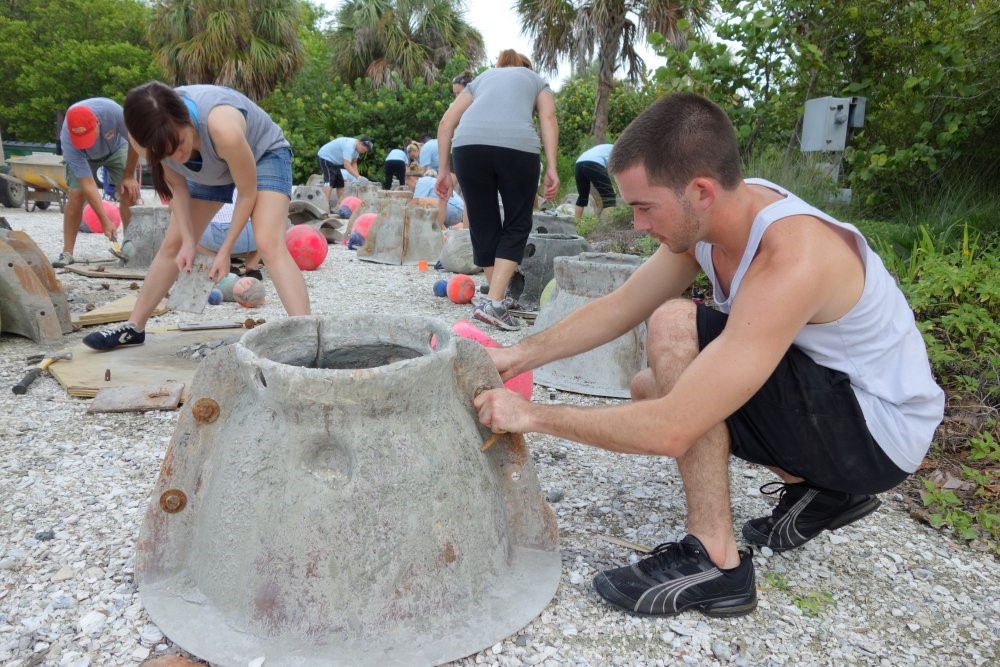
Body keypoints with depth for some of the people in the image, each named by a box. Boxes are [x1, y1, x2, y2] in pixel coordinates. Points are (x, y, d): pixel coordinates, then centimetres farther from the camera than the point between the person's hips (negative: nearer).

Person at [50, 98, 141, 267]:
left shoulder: (112, 111, -41)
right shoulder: (68, 141, -38)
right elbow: (87, 184, -35)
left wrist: (129, 175, -13)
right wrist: (105, 221, -37)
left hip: (116, 147, 1)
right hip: (83, 157, -1)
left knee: (129, 192, -16)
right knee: (76, 195, -14)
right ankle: (67, 252, -5)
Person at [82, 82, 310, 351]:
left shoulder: (223, 129, -42)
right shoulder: (147, 135, -27)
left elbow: (247, 193, -26)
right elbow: (177, 185, -8)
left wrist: (225, 250, -19)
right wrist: (188, 241, -15)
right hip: (209, 168, 6)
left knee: (269, 243, -28)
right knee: (173, 244, 8)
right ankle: (134, 328, 23)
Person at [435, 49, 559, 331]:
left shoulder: (481, 78, 36)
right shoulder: (536, 80, 32)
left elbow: (447, 122, 20)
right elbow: (548, 119, 10)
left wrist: (444, 170, 20)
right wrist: (551, 168, 1)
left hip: (469, 144, 2)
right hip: (517, 146, -2)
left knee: (483, 226, 13)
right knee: (517, 226, 9)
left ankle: (497, 301, 20)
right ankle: (494, 302, -4)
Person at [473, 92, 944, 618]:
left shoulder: (789, 261, -34)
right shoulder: (710, 213, -9)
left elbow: (671, 430, -35)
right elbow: (618, 308, 1)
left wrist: (534, 415, -25)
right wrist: (519, 356, -6)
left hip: (879, 429, -8)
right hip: (827, 399, 8)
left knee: (672, 326, -25)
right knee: (647, 389, 10)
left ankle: (716, 562, -16)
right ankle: (817, 491, 14)